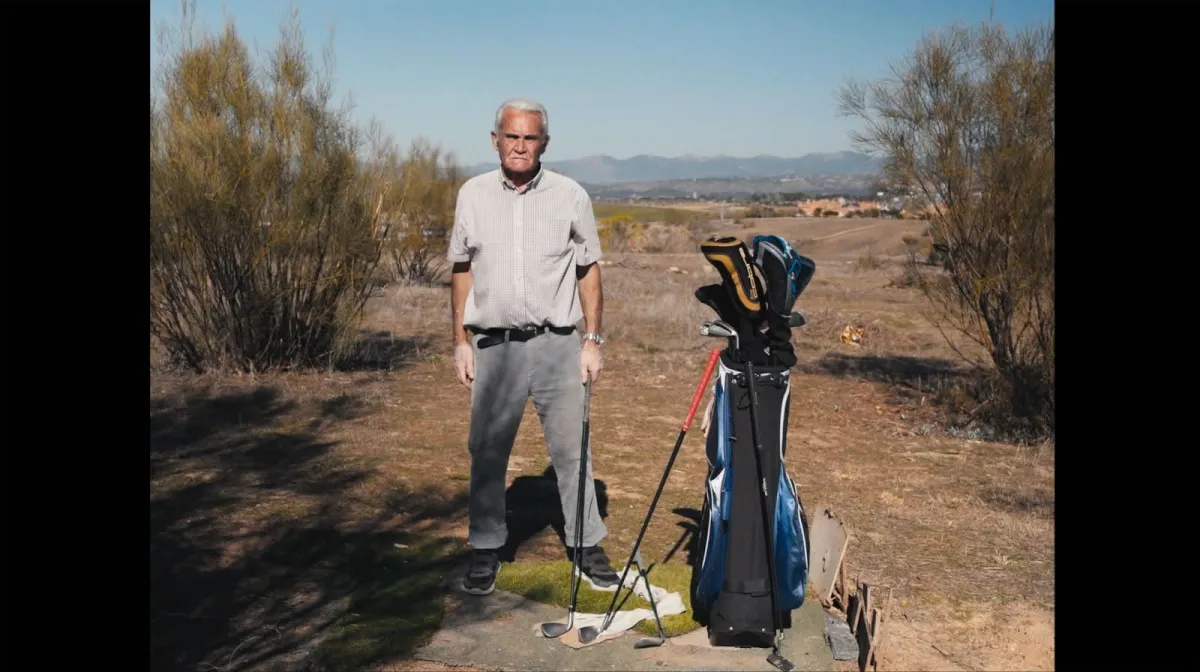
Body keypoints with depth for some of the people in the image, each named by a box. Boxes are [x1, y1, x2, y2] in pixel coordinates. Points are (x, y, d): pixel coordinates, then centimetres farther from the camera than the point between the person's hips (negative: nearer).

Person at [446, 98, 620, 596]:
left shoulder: (571, 196, 1)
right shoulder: (473, 195, 5)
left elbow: (588, 270, 5)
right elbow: (462, 270, 9)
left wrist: (593, 340, 0)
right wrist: (461, 341, 5)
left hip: (557, 344, -1)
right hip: (493, 345, 1)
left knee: (571, 448, 4)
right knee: (487, 452, 7)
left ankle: (587, 545, 18)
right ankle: (485, 550, 21)